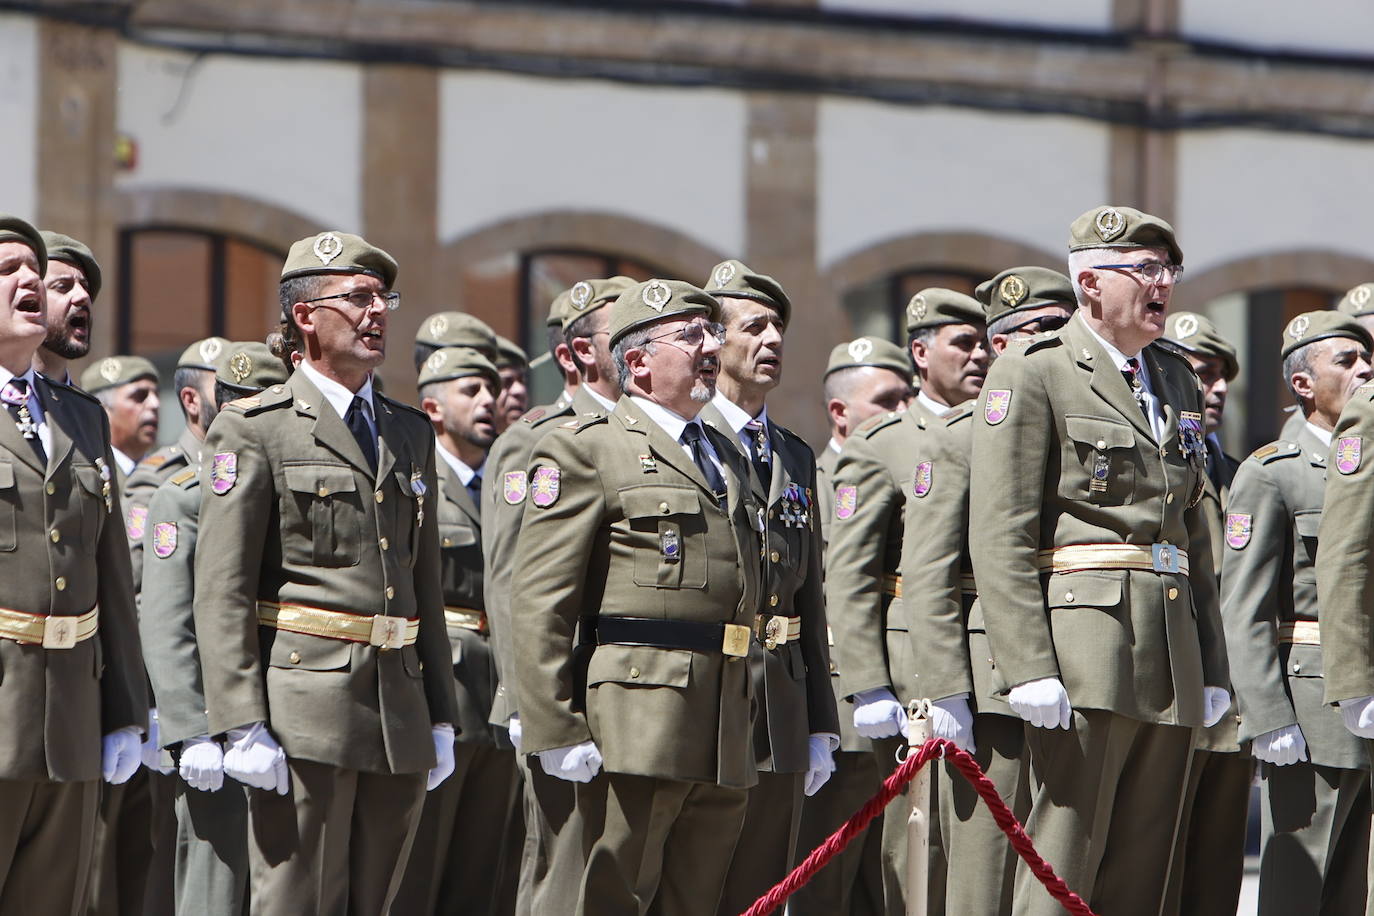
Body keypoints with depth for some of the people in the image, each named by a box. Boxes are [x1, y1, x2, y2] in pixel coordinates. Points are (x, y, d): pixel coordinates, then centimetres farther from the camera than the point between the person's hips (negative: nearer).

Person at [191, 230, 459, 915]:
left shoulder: (411, 434, 18)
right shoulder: (253, 429, -2)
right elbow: (222, 591, -7)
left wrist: (441, 716, 15)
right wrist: (242, 726, -15)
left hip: (400, 716, 6)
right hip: (304, 711, -6)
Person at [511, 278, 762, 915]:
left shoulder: (728, 458, 23)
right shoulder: (585, 448, 0)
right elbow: (541, 603, -7)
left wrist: (744, 730, 18)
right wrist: (556, 731, -14)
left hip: (724, 743, 7)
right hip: (636, 727, -7)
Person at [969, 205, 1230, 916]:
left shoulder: (1176, 379, 20)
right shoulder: (1031, 375, -2)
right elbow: (1000, 534, -9)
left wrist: (1211, 665, 15)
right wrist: (1027, 667, -18)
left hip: (1174, 653, 7)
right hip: (1084, 645, -7)